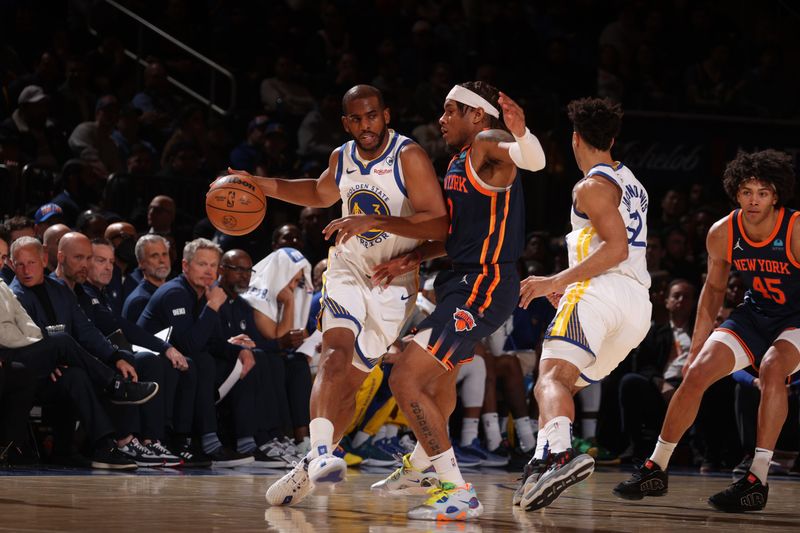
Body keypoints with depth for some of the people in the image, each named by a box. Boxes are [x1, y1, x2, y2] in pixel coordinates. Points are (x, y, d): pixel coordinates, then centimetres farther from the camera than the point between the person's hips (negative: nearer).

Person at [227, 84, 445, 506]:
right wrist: (264, 186, 15)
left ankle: (310, 468, 12)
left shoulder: (409, 157, -14)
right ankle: (321, 453, -37)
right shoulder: (342, 158, 4)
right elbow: (321, 194, 28)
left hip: (393, 281, -3)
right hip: (348, 269, 3)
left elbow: (438, 224, -21)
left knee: (351, 379, -2)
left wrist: (380, 222, -32)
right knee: (335, 351, -24)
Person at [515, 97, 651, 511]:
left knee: (552, 376, -24)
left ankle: (560, 454, -51)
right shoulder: (631, 183, 27)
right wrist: (569, 282, 40)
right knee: (566, 381, 20)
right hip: (639, 304, 9)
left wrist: (558, 281, -15)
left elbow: (616, 248, -14)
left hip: (601, 290, -9)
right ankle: (542, 467, 6)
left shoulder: (592, 186, -1)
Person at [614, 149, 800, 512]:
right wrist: (696, 346, 7)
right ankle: (655, 469, 8)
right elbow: (714, 288, 7)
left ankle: (758, 480, -29)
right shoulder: (722, 234, -12)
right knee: (697, 373, -7)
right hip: (754, 315, 5)